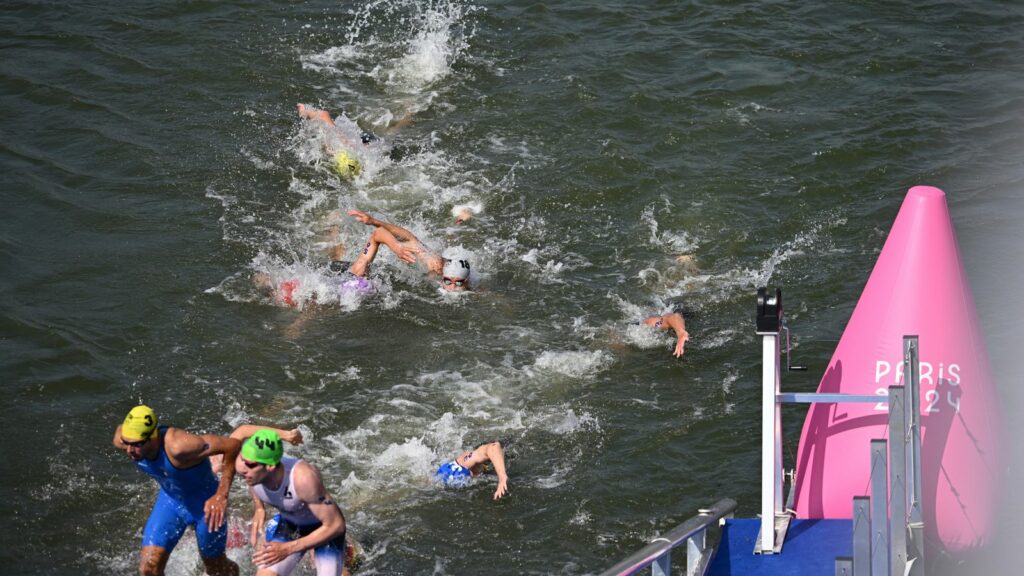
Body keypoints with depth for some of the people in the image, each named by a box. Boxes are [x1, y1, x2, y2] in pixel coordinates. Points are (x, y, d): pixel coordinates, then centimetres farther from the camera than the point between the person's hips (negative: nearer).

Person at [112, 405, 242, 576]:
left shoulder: (178, 446, -42)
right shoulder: (122, 440, -23)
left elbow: (233, 445, -38)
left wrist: (222, 495, -37)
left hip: (206, 504, -5)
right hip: (170, 500, 5)